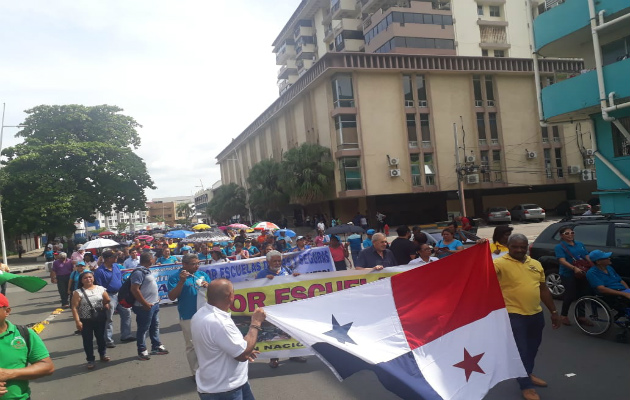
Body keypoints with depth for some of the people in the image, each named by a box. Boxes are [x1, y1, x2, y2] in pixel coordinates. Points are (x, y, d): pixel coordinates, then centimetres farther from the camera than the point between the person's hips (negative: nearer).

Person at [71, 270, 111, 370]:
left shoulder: (100, 289, -2)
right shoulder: (78, 292, -9)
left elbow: (107, 300, 10)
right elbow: (74, 308, -12)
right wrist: (77, 321, -17)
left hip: (100, 319, 2)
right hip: (85, 320, -2)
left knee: (101, 337, 16)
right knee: (87, 340, 5)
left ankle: (103, 354, 35)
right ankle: (90, 360, 17)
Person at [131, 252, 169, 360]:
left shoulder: (146, 270, 11)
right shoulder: (139, 272, -19)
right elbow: (134, 289, -25)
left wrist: (157, 298, 17)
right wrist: (145, 304, -22)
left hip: (154, 304, 10)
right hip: (146, 306, -10)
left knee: (155, 326, 19)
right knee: (143, 329, 2)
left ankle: (156, 347, 31)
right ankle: (142, 351, 13)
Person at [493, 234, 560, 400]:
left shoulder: (536, 264, 7)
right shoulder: (501, 263, -14)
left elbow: (543, 289, 14)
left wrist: (554, 312, 15)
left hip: (536, 314, 7)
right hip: (514, 316, -6)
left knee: (532, 348, 22)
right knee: (521, 351, 2)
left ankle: (527, 374, 44)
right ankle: (526, 386, 18)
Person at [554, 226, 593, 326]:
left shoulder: (580, 244, 13)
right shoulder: (560, 246, -7)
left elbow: (587, 257, 13)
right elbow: (562, 261, -18)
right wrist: (574, 268, -33)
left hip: (582, 274, 6)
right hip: (568, 275, -6)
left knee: (583, 294, 9)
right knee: (570, 295, -3)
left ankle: (581, 316, 25)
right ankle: (564, 315, 17)